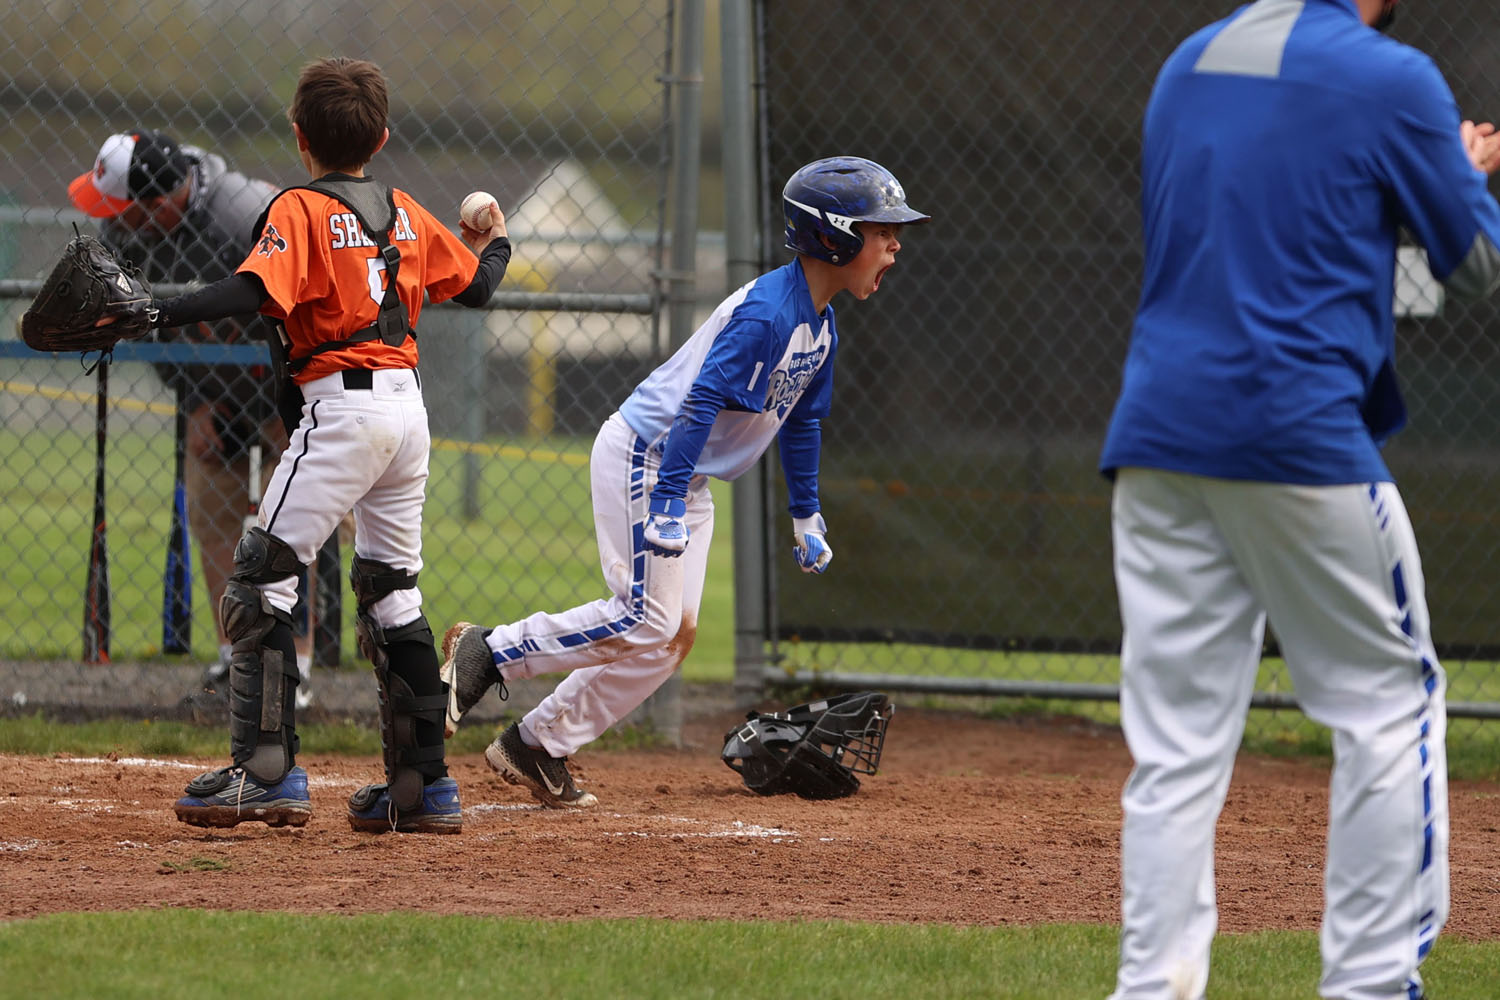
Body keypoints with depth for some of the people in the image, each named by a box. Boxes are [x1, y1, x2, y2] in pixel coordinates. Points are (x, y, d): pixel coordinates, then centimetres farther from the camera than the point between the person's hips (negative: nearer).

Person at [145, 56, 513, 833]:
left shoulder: (300, 210, -6)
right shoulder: (406, 214, 13)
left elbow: (252, 291, -23)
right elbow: (474, 287, 23)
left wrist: (155, 314, -25)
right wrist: (494, 243, 45)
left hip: (343, 407, -7)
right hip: (408, 405, 7)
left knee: (260, 580, -7)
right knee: (391, 593, 16)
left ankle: (267, 771, -17)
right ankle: (422, 785, 17)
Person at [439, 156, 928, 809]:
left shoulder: (820, 326, 7)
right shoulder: (765, 312, -23)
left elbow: (801, 423, 20)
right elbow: (703, 402, -28)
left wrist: (806, 518, 23)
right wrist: (669, 502, -33)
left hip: (687, 478, 10)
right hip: (641, 455, -10)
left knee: (674, 635, 4)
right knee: (645, 620, -17)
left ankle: (539, 746, 8)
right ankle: (487, 651, -6)